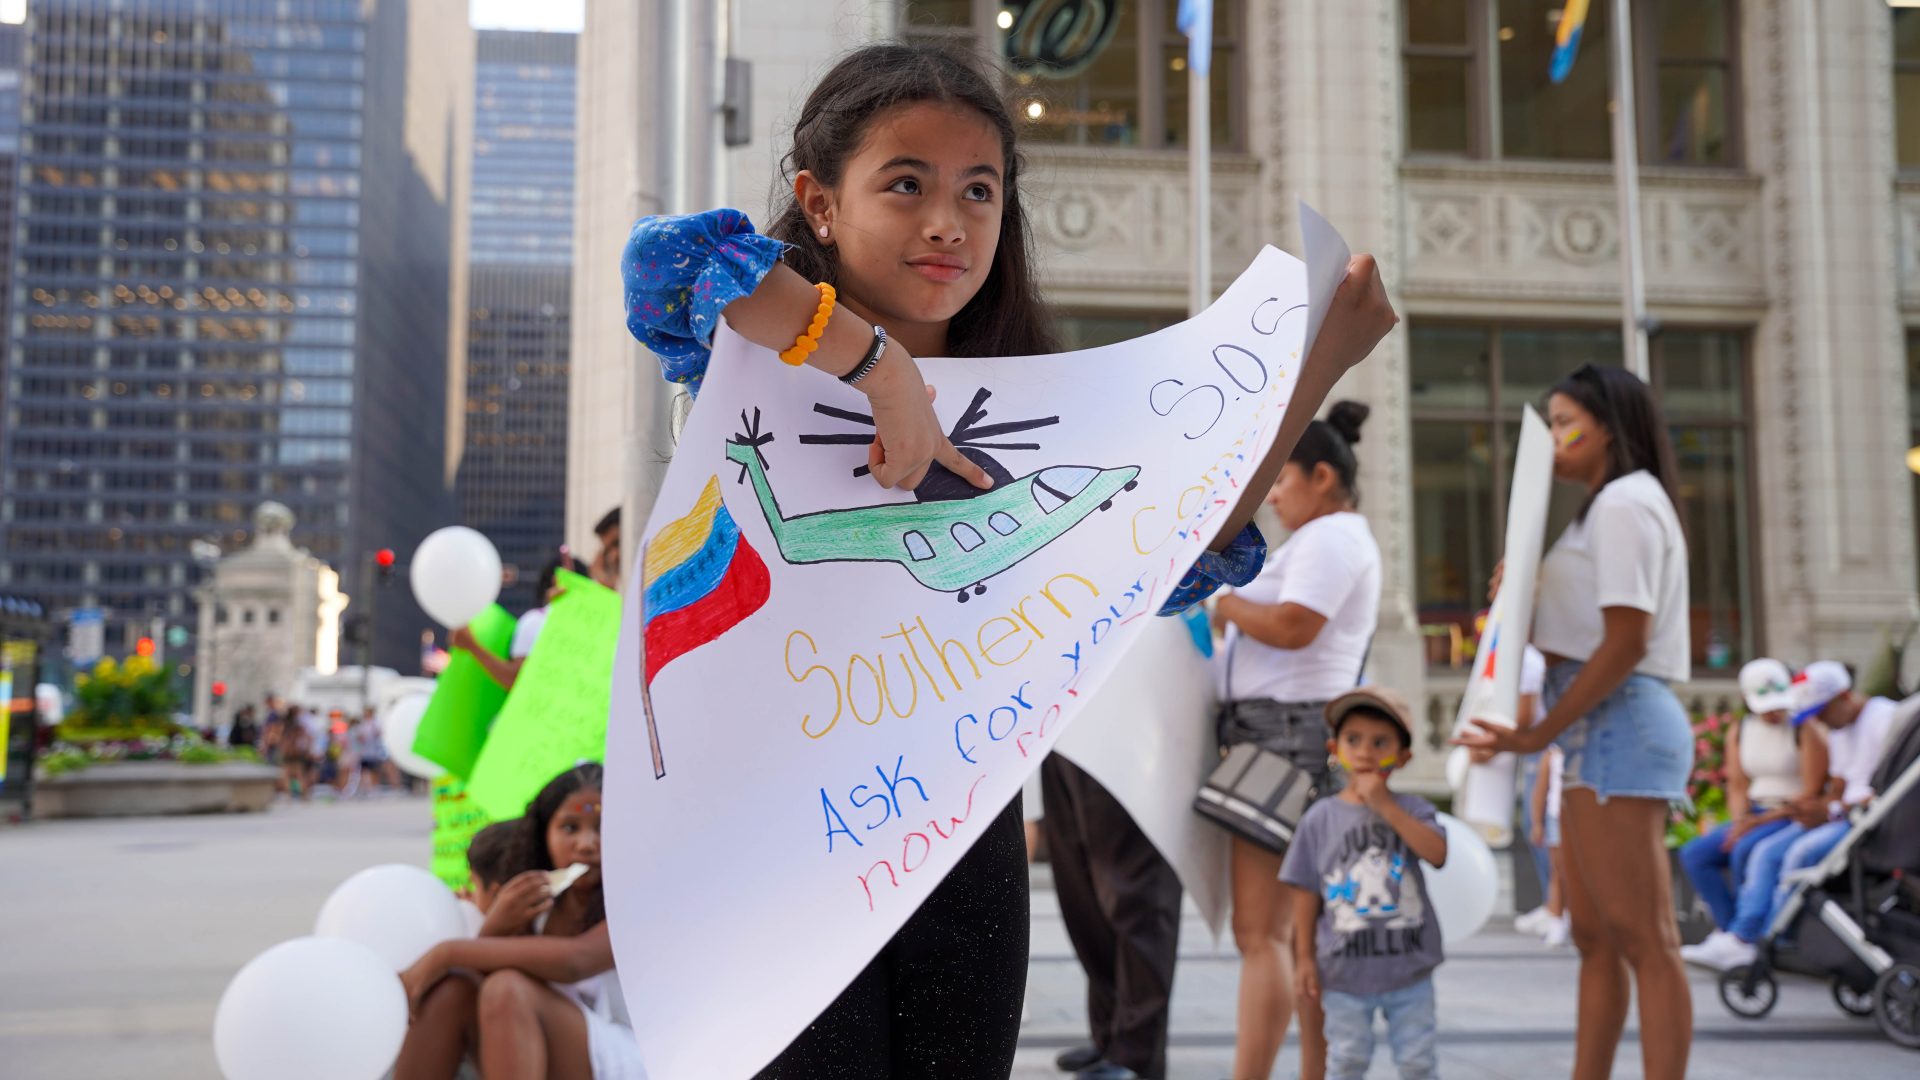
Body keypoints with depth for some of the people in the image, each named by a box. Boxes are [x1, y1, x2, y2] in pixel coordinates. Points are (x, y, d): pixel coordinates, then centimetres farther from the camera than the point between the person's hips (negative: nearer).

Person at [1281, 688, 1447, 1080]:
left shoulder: (1413, 809, -2)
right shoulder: (1321, 818, -3)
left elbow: (1437, 853, -21)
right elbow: (1306, 892, 0)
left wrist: (1385, 806, -22)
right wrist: (1305, 958, -1)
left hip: (1408, 965, 1)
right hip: (1345, 970, 0)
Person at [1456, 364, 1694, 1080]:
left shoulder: (1625, 502, -8)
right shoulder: (1611, 507, 23)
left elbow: (1625, 641, -18)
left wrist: (1540, 734, -16)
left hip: (1617, 725, -11)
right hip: (1603, 728, 11)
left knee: (1644, 940, -10)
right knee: (1594, 937, 12)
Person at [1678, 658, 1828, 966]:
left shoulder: (1806, 732, -8)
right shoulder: (1739, 732, 10)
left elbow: (1812, 794, -13)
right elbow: (1738, 786, 10)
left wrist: (1759, 822, -18)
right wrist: (1740, 821, -11)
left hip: (1794, 817, -7)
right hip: (1756, 815, 7)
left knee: (1745, 851, -32)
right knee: (1694, 853, -12)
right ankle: (1727, 932, -18)